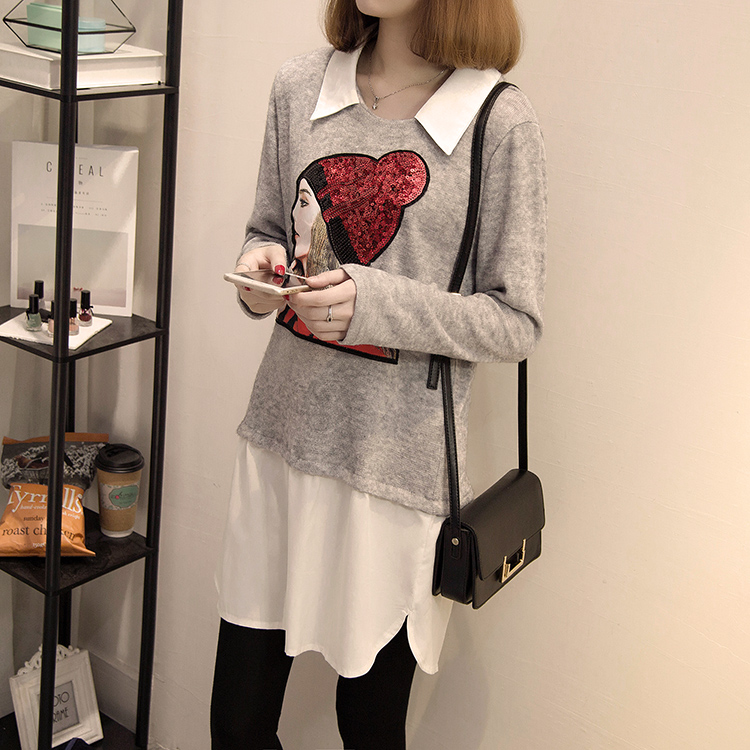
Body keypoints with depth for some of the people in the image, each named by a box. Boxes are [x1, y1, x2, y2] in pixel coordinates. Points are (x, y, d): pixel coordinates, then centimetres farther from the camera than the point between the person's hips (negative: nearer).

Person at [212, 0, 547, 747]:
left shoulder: (498, 121, -9)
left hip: (396, 461, -3)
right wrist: (262, 267, -7)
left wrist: (377, 303, -20)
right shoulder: (300, 85, 4)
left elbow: (515, 322, -6)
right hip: (280, 434, 4)